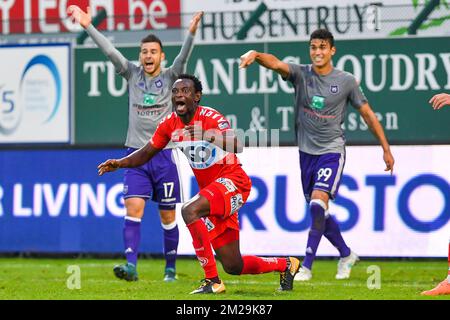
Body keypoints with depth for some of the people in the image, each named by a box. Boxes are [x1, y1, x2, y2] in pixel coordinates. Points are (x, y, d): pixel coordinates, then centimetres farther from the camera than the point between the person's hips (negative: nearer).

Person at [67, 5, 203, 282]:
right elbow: (110, 51, -2)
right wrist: (88, 26, -12)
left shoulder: (170, 77, 0)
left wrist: (191, 33, -35)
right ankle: (131, 266, -22)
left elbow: (184, 56, -17)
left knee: (168, 216, 5)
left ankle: (171, 269, 17)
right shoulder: (132, 74, 6)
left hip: (164, 155, -1)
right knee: (133, 208, -14)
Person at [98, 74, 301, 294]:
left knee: (190, 211, -34)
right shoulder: (170, 124, 2)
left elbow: (236, 147, -34)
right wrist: (118, 164, -6)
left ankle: (212, 281, -27)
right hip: (211, 190, 7)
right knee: (233, 266, 7)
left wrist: (210, 136, -51)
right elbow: (146, 154, 10)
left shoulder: (210, 118, -18)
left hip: (232, 182, -7)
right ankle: (286, 265, 35)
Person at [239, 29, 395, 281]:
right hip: (307, 151, 4)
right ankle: (346, 255, 33)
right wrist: (256, 55, -46)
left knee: (318, 203, -21)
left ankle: (307, 267, -18)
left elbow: (367, 114, 5)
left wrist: (386, 149, 7)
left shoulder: (346, 81, -4)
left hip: (332, 151, -4)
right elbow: (276, 64, -23)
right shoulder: (301, 74, -3)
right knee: (319, 212, 11)